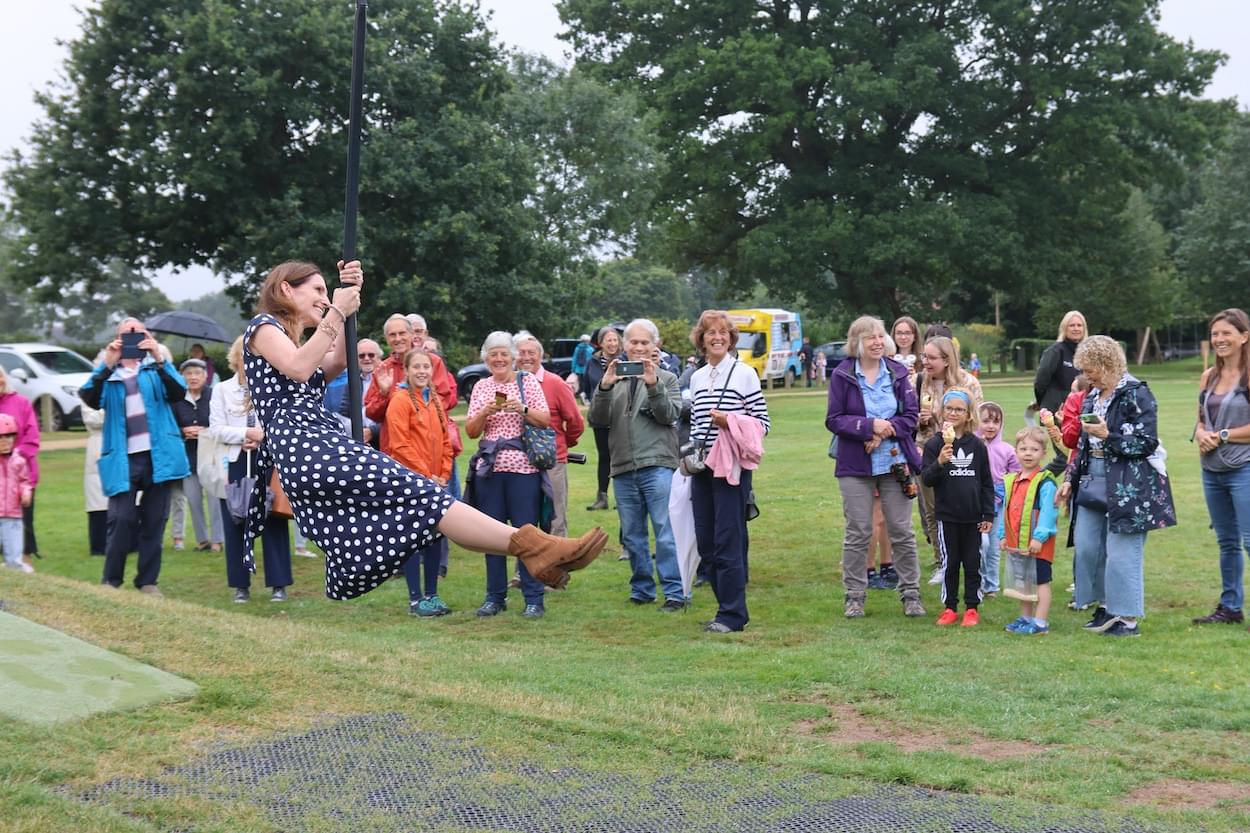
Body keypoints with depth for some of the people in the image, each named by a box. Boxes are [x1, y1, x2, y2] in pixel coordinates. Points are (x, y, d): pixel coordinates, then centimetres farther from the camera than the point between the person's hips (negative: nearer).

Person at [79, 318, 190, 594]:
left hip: (158, 456, 1)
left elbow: (179, 393, -6)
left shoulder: (157, 368, 12)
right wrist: (106, 365, -18)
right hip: (123, 459, -1)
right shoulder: (109, 375, 12)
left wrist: (159, 359, -18)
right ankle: (111, 582, 4)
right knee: (122, 520, -10)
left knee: (154, 522, 5)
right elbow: (90, 398, -7)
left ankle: (148, 581, 15)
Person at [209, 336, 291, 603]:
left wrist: (264, 436, -14)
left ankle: (278, 583, 4)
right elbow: (216, 429, 0)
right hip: (234, 462, 1)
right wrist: (246, 434, -12)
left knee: (273, 520, -2)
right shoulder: (222, 389, 9)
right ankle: (241, 585, 10)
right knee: (236, 523, 3)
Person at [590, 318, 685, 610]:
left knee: (665, 531, -9)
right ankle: (642, 590, 20)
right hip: (623, 468, 4)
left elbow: (670, 415, -5)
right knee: (632, 535, 10)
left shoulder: (666, 378, 9)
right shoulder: (614, 380, 15)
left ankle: (674, 593, -6)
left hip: (657, 465, -4)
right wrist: (604, 387, -11)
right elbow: (598, 419, 4)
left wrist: (654, 385, -17)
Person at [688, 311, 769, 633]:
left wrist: (731, 422, -19)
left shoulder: (744, 374, -2)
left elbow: (763, 423, -4)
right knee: (705, 542, 7)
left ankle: (733, 614, -1)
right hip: (702, 468, 6)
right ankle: (727, 604, 19)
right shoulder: (697, 378, 14)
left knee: (728, 540, -8)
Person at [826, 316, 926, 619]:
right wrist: (870, 426, -17)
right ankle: (854, 596, 12)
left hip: (895, 463, 2)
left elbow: (912, 415, 4)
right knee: (857, 533, 2)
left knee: (902, 531, 6)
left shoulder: (897, 373, 4)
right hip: (856, 466, -2)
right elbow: (833, 419, -5)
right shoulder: (842, 375, -3)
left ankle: (910, 593, 16)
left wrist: (886, 430, -13)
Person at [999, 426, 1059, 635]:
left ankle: (1040, 623, 4)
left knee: (1041, 581, 0)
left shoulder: (1045, 482, -13)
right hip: (1016, 543, 8)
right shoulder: (1010, 480, 10)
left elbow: (1048, 511, -18)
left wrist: (1039, 537, -22)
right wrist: (1002, 535, 11)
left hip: (1037, 543, -8)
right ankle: (1025, 618, 28)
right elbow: (1005, 510, 15)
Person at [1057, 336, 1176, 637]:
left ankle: (1128, 618, 4)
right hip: (1093, 485, 8)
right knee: (1087, 547, 8)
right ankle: (1106, 606, 23)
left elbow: (1147, 443, -13)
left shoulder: (1137, 395, -10)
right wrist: (1070, 479, 15)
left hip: (1128, 487, -8)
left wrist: (1108, 436, -21)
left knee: (1122, 552, -5)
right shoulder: (1092, 397, 14)